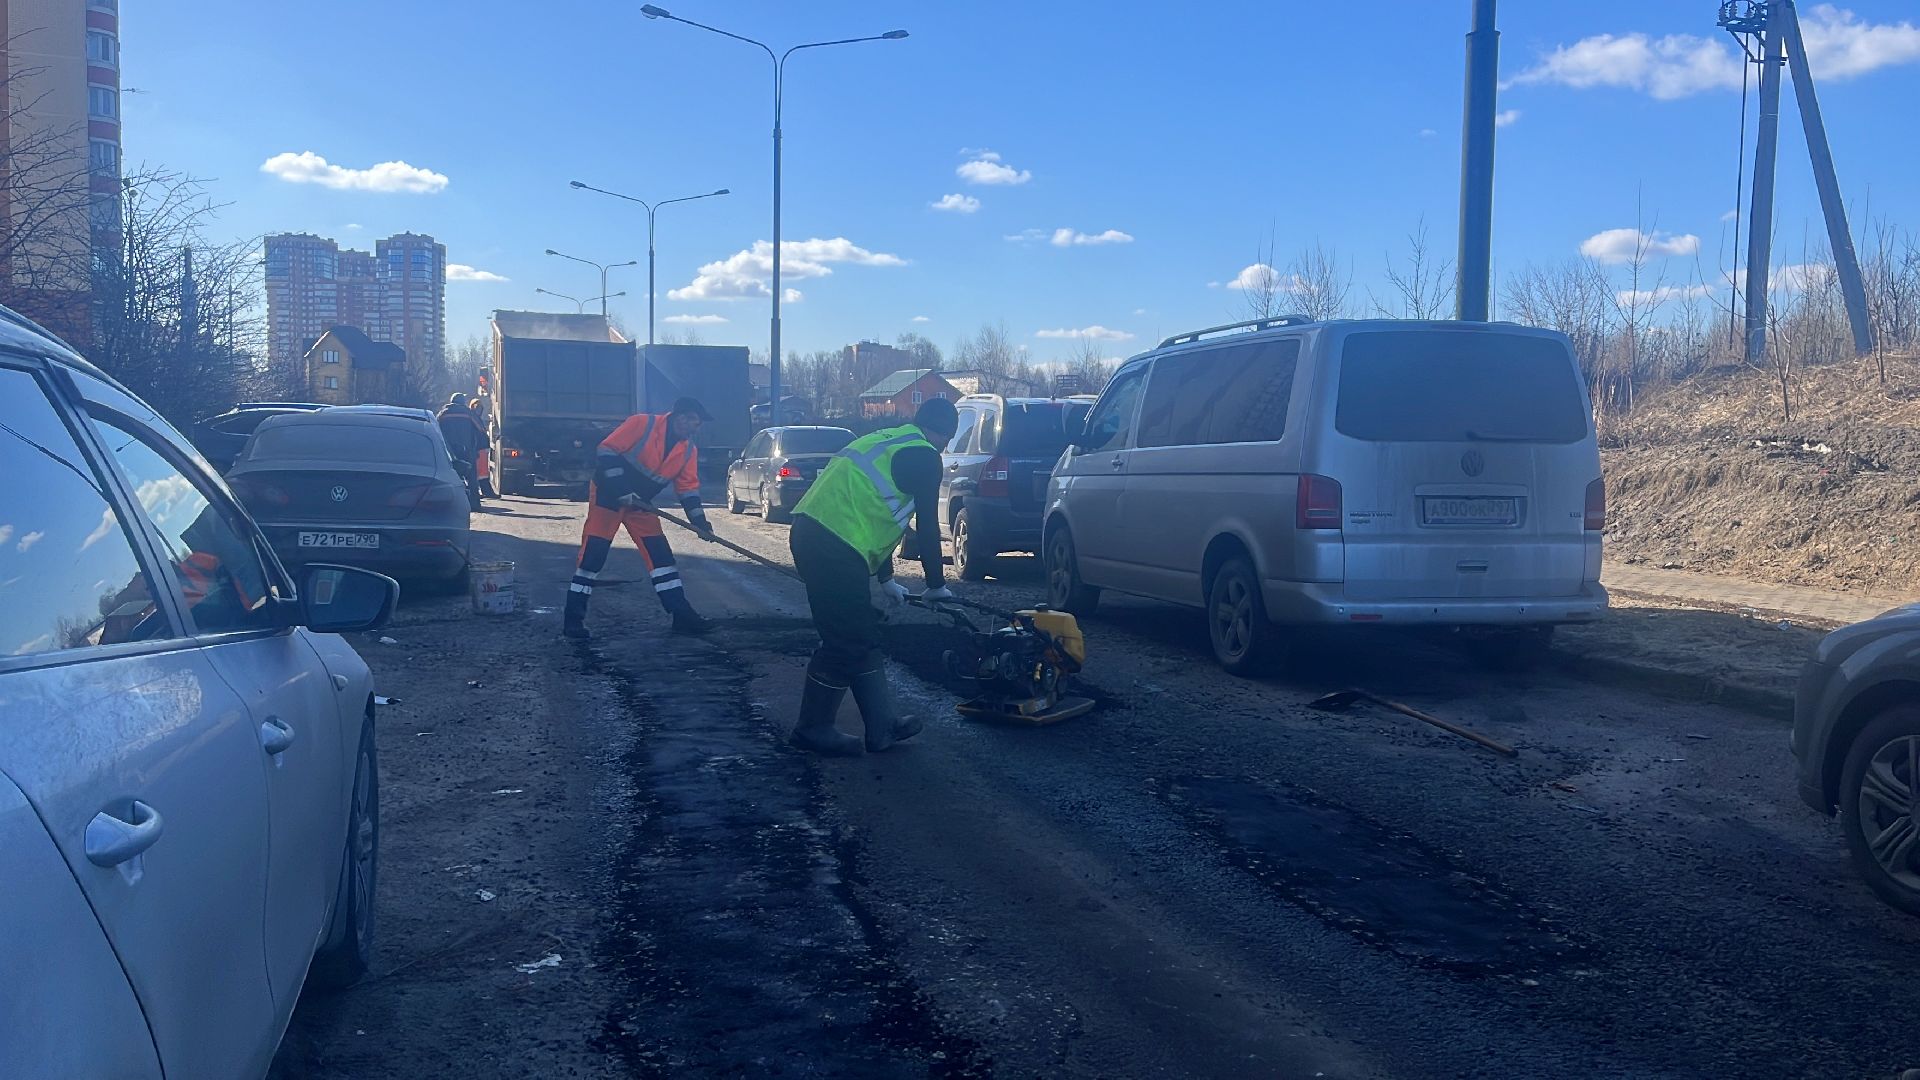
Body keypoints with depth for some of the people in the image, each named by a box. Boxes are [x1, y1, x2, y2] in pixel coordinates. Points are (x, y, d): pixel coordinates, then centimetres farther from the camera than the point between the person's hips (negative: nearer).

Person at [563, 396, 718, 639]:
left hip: (640, 503, 6)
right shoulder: (643, 423, -18)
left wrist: (700, 521, -8)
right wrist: (621, 489, -25)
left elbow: (688, 487, 5)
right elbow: (607, 451, -19)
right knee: (593, 553, -9)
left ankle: (681, 614, 6)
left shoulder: (689, 451, 2)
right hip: (607, 495, -6)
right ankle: (573, 618, -2)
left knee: (660, 553, 2)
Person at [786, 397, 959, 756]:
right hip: (835, 546, -9)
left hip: (810, 532, 9)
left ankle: (883, 724, 21)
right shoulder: (925, 457, -1)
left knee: (863, 635, 15)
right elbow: (928, 526, 0)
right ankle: (813, 729, 12)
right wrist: (937, 586, 12)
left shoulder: (886, 442, 27)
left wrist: (886, 580, 34)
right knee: (846, 642, 1)